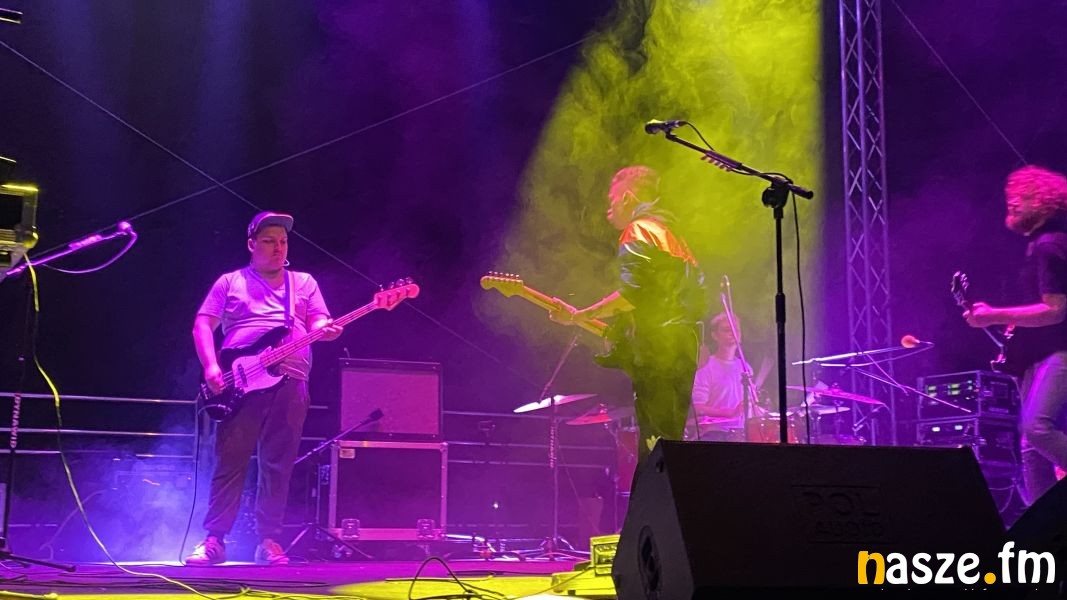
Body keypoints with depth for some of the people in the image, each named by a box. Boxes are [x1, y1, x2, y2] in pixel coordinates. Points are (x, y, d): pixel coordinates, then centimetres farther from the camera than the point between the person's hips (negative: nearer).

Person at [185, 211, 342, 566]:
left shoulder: (304, 283, 20)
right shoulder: (230, 282, 13)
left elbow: (318, 322, 9)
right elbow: (202, 325, 7)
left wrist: (327, 329, -16)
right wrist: (211, 367, -9)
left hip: (289, 385, 2)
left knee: (278, 467, 1)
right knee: (230, 462, -5)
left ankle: (269, 542, 6)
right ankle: (214, 540, -1)